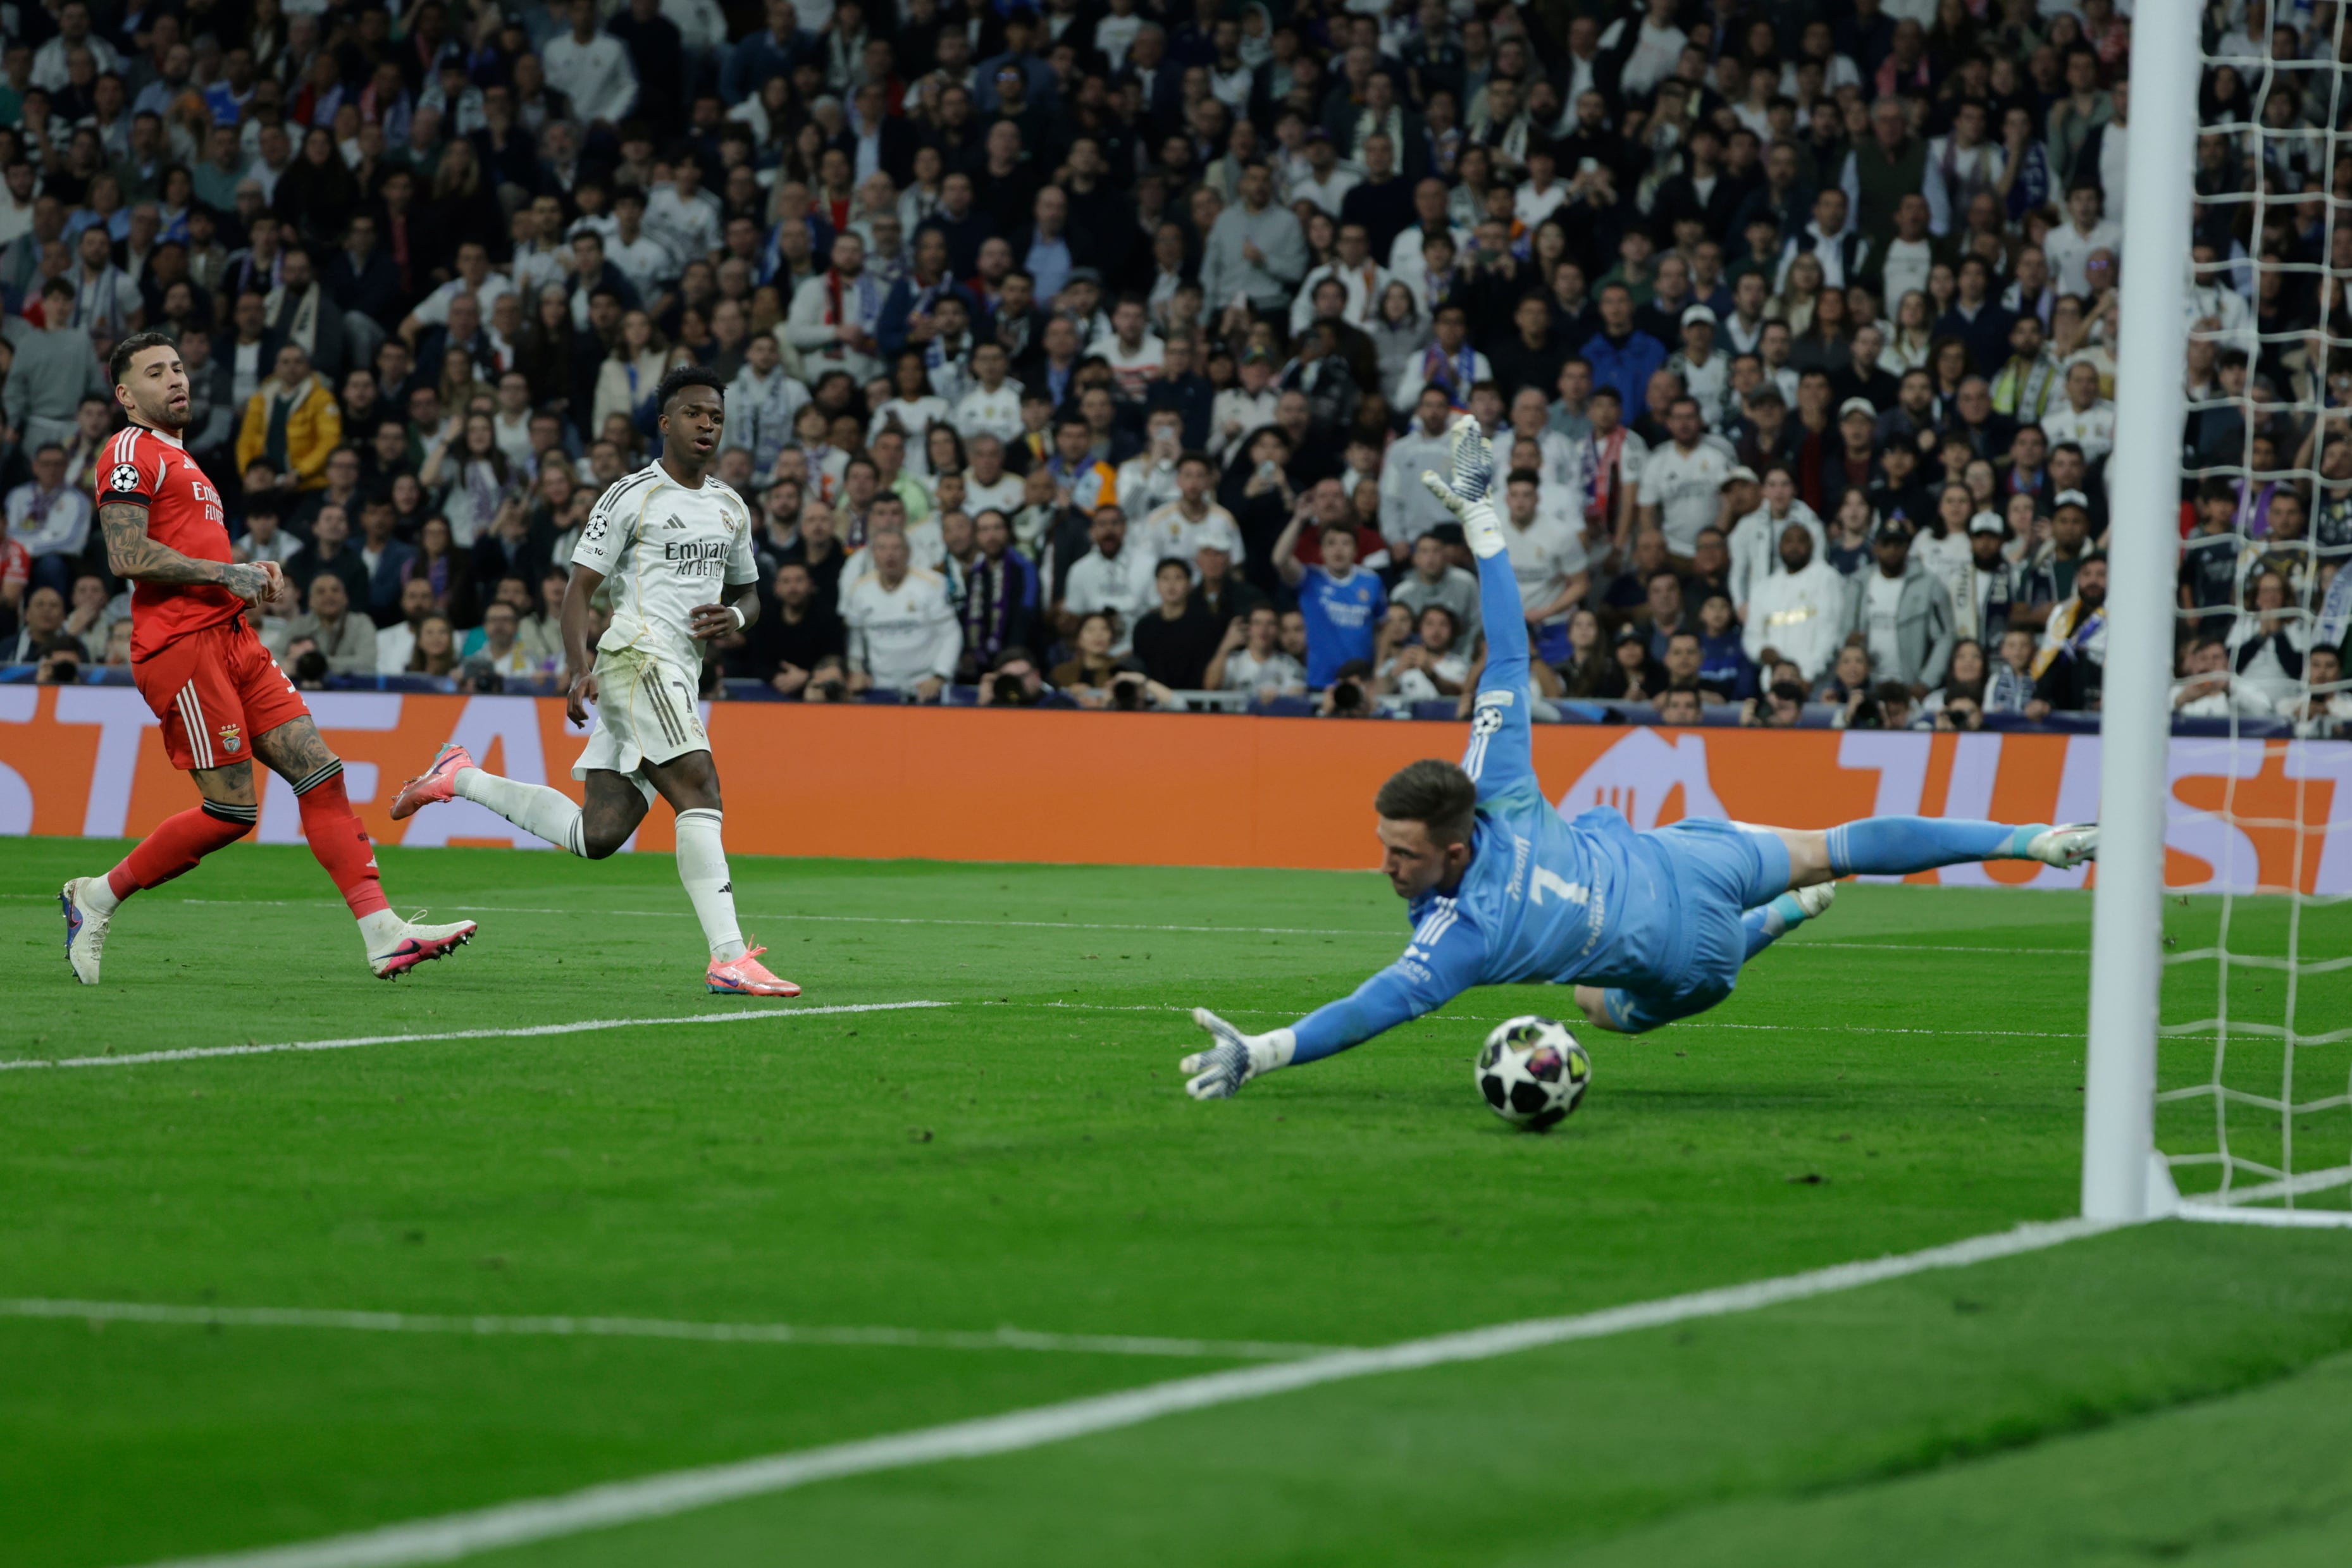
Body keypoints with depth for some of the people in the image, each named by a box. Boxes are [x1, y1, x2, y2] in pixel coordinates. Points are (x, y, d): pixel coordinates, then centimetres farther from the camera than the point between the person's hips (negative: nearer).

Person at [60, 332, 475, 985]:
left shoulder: (179, 461, 26)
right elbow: (127, 557, -17)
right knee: (232, 810, -11)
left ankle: (385, 936, -9)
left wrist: (251, 574, 14)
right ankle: (97, 897, 6)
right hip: (180, 645, -9)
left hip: (232, 640, 9)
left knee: (320, 772, -3)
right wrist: (225, 573, -13)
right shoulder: (131, 453, -5)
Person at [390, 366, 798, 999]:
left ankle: (462, 779, 19)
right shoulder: (632, 497, -3)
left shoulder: (732, 509, 19)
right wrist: (579, 669, -16)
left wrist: (734, 615, 5)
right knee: (700, 792, -21)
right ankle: (729, 959, -26)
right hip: (638, 656, -8)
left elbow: (748, 591, 30)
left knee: (597, 835, 1)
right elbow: (579, 588, -3)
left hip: (679, 674, 8)